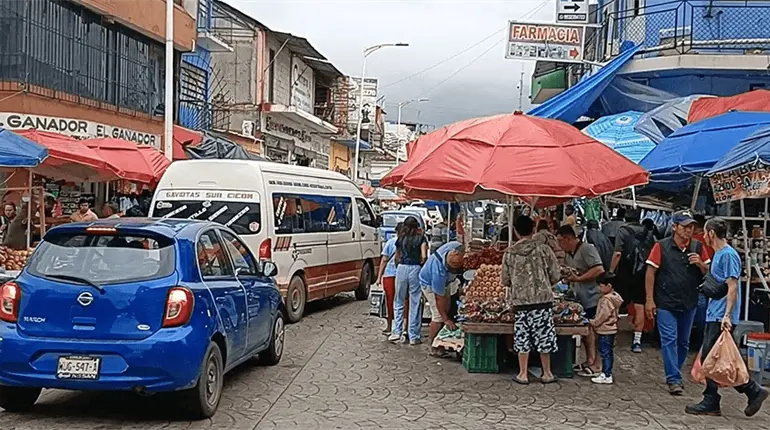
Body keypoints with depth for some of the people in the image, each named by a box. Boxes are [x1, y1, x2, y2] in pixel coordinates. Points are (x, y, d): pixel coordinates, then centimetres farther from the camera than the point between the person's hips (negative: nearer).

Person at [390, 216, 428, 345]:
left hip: (402, 268, 2)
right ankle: (414, 336, 5)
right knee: (415, 304, 3)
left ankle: (396, 332, 7)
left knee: (399, 302, 13)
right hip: (415, 269, -2)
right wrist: (421, 264, 11)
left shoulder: (401, 239, 9)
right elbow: (424, 256, -9)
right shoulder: (421, 238, 2)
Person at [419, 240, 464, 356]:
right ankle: (433, 348, -2)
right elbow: (439, 298, -35)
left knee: (446, 311, 11)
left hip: (443, 282, 8)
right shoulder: (439, 270, -44)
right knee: (438, 315, -12)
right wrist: (446, 319, -29)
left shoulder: (457, 247, -31)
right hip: (429, 284, -8)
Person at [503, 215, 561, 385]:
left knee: (522, 337, 9)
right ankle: (547, 373, 18)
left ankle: (523, 374, 13)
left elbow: (505, 281, 6)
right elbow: (556, 275, -1)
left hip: (520, 301, 1)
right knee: (544, 336, 9)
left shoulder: (510, 252, 0)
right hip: (543, 299, -1)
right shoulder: (544, 249, -4)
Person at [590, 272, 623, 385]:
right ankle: (607, 372, 25)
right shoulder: (614, 296, 10)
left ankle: (606, 376, -2)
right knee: (609, 352, 16)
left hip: (605, 330, -10)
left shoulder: (606, 299, -21)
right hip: (611, 329, 10)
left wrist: (593, 323, -10)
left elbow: (603, 315, -23)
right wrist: (595, 322, 18)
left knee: (605, 353, -5)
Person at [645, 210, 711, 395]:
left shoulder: (698, 247, 3)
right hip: (666, 303, -4)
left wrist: (700, 264, -14)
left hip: (689, 303, 4)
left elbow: (708, 273, 9)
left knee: (683, 342, 14)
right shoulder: (662, 246, -7)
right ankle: (674, 380, -6)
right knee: (669, 340, -8)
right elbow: (651, 272, -6)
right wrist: (649, 300, -10)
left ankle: (674, 374, 29)